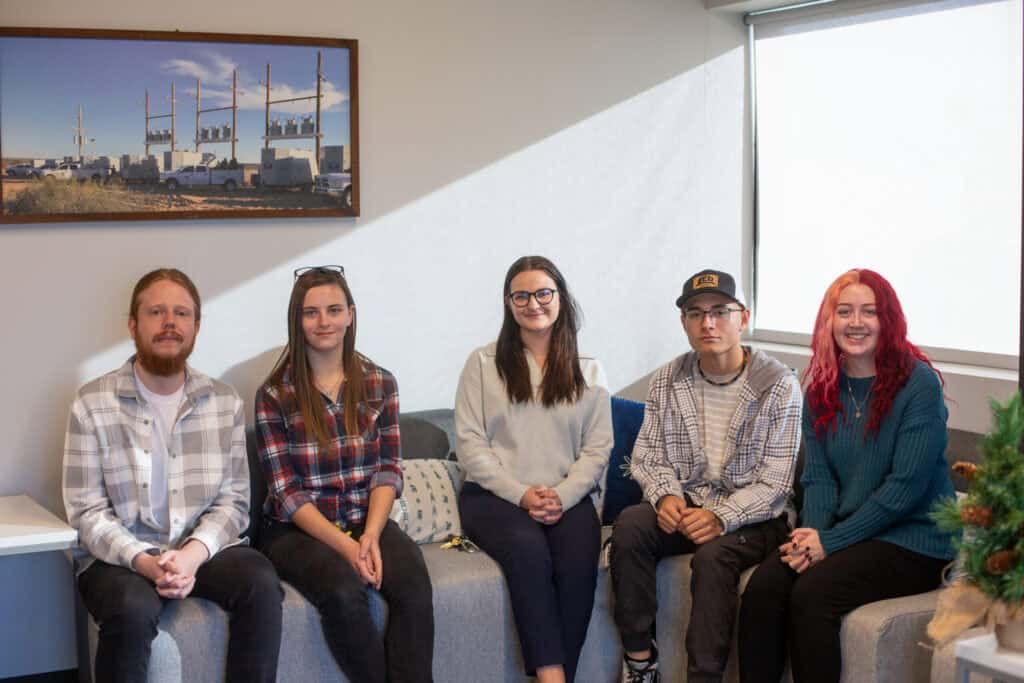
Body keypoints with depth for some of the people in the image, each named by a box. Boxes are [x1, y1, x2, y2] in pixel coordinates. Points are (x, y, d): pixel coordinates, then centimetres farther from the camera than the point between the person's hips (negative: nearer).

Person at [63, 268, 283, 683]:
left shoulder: (225, 403, 5)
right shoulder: (93, 404, -4)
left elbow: (233, 501, 1)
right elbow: (86, 511, -7)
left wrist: (193, 554, -19)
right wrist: (144, 561, -23)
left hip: (203, 549, 3)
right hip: (119, 556, -2)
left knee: (262, 585, -27)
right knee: (133, 609, -35)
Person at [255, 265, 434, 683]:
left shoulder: (379, 384, 6)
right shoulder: (274, 395, -3)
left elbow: (388, 470, 3)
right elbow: (286, 492, -7)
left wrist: (370, 535, -15)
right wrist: (344, 546, -18)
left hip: (367, 521, 2)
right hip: (299, 529, -2)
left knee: (413, 584, -28)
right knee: (344, 591, -32)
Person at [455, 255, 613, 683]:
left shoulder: (588, 371, 15)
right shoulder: (483, 363, 9)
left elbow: (598, 449, 7)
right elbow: (470, 444, 1)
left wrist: (563, 496, -11)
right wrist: (522, 494, -12)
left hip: (568, 498, 2)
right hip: (495, 495, -2)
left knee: (579, 562, -30)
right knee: (529, 549, -34)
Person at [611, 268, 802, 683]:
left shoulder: (779, 385, -9)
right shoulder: (667, 382, 6)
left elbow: (775, 482, -12)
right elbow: (647, 456, 8)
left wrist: (722, 518, -25)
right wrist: (666, 496, -14)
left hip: (754, 519, -4)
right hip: (685, 507, 4)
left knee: (712, 558, -34)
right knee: (630, 525, -26)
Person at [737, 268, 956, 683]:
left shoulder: (919, 384, -9)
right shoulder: (822, 388, 10)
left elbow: (906, 486, -15)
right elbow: (818, 477, 5)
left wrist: (832, 540, -17)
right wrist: (812, 534, -15)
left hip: (912, 540, -5)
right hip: (840, 534, 5)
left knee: (812, 593, -28)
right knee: (763, 586, -21)